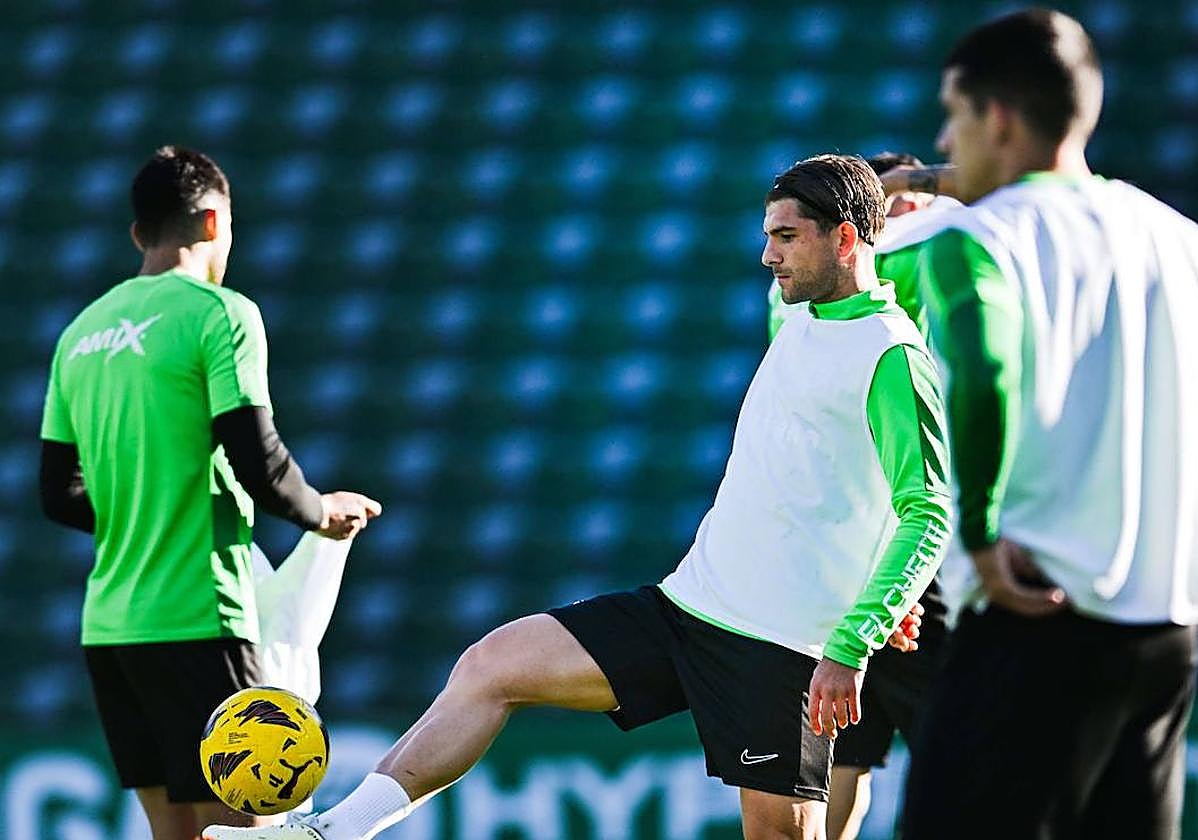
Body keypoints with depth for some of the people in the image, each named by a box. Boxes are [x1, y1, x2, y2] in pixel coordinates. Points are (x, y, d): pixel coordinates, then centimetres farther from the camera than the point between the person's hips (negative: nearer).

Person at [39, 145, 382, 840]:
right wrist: (322, 513, 4)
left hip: (109, 621, 7)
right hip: (197, 621, -7)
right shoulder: (220, 315, -7)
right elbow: (258, 465, -14)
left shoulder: (82, 332, 13)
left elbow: (61, 494, 16)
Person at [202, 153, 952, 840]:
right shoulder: (803, 331, 17)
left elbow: (930, 514, -17)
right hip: (685, 605, 9)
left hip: (778, 643, -9)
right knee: (491, 665, 2)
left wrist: (850, 652, -22)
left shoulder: (891, 357, -12)